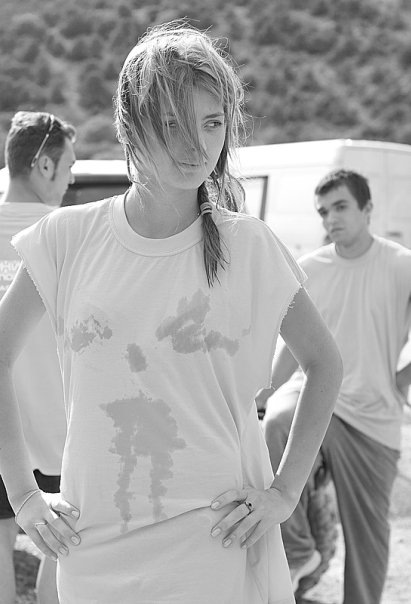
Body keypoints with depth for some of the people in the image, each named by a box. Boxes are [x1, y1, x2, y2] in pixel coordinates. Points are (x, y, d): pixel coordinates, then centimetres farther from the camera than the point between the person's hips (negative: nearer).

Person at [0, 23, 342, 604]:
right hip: (96, 551, 2)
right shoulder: (69, 236, -2)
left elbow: (325, 364, 7)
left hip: (216, 548, -1)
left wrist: (285, 491, 0)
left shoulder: (249, 246, -5)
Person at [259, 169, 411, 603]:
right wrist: (260, 397, 12)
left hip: (373, 417, -1)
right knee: (276, 425, -33)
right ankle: (297, 550, -18)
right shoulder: (310, 269, 5)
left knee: (367, 530, 4)